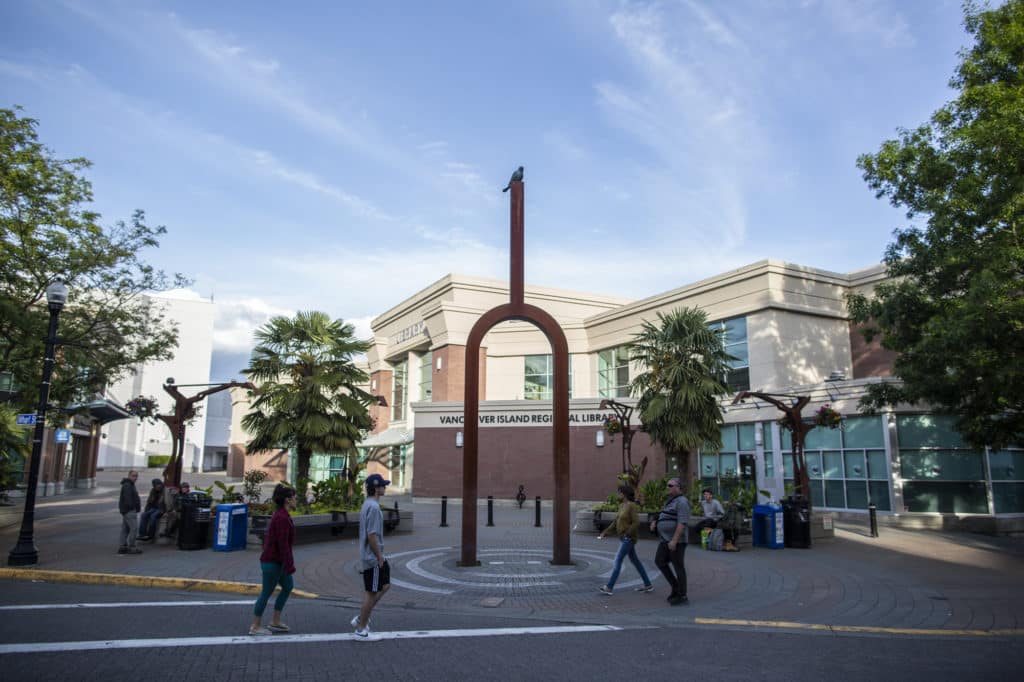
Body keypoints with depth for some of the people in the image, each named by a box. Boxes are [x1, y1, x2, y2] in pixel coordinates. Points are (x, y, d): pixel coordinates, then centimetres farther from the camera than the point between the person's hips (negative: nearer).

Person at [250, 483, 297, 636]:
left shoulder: (279, 515, 9)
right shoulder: (282, 518, -22)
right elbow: (283, 544, -25)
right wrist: (290, 566, -22)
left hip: (273, 560, 10)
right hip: (273, 562, -10)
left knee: (288, 586, 16)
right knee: (267, 593, 3)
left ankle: (275, 622, 23)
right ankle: (255, 626, 17)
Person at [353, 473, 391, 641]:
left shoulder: (368, 505, 12)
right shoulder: (373, 507, -21)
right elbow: (371, 535, -24)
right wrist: (379, 557, -18)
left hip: (369, 557, 10)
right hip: (372, 559, -10)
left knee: (385, 585, 19)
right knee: (371, 593, 0)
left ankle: (361, 619, 22)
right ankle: (361, 630, 11)